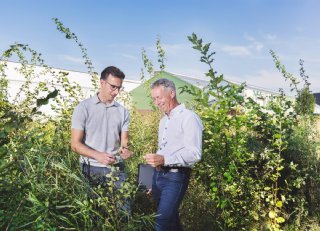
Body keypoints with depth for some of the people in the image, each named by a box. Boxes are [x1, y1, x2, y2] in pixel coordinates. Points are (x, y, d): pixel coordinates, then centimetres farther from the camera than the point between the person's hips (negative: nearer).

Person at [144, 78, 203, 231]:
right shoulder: (163, 121, 16)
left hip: (176, 177, -8)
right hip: (158, 175, 8)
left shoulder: (189, 118, -11)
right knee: (170, 218, 18)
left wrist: (164, 159, -28)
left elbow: (194, 154, -20)